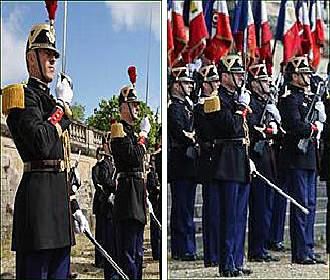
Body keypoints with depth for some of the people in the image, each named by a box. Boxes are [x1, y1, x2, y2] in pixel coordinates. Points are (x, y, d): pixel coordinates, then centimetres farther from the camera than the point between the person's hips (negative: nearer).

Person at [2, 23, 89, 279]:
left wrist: (74, 207, 20)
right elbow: (41, 144, -22)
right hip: (39, 197, -9)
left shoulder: (49, 100, 24)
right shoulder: (25, 95, -4)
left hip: (60, 198, 9)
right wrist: (61, 105, -9)